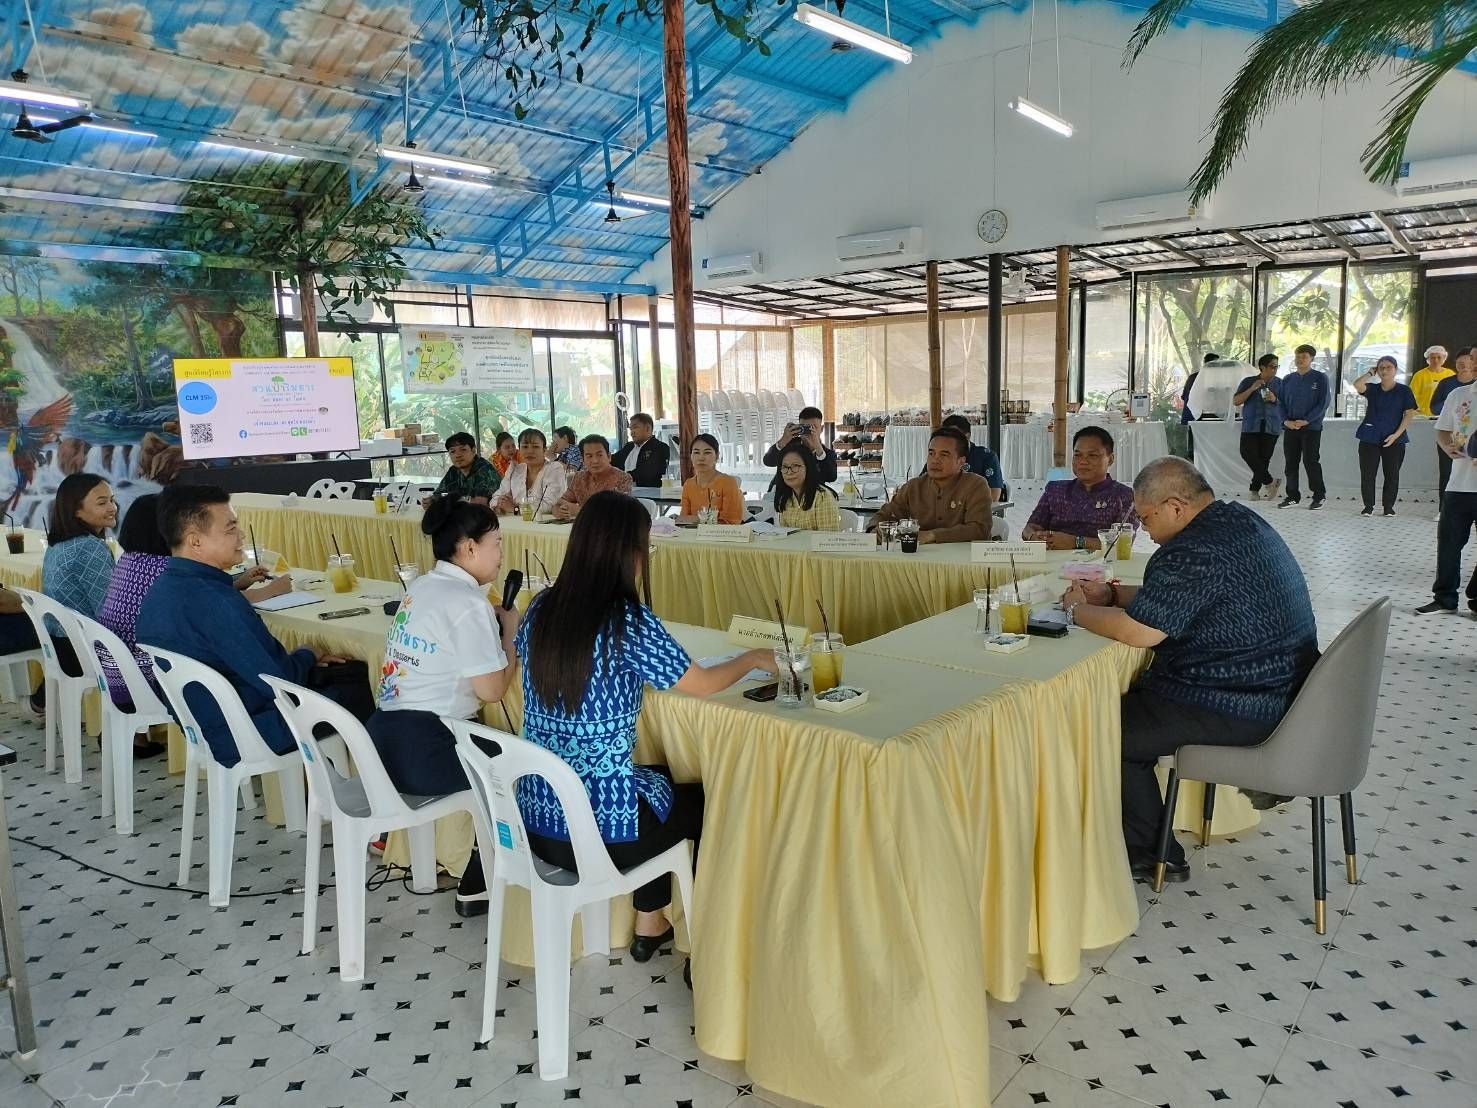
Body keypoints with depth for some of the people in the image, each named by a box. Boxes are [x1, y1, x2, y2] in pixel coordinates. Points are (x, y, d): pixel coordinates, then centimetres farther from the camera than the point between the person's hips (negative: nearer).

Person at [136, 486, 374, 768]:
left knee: (357, 670, 15)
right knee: (364, 688, 5)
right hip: (247, 738, -9)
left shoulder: (162, 588, 0)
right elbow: (278, 682, -24)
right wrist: (307, 656, -4)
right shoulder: (214, 602, -30)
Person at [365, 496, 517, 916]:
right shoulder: (468, 603, -14)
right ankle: (476, 887, 18)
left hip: (383, 739, 9)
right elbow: (490, 690, -13)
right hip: (422, 752, -9)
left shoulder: (420, 588, 13)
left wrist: (494, 623, 11)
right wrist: (510, 633, 1)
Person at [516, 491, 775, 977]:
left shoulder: (541, 608, -1)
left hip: (534, 815, 6)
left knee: (662, 778, 31)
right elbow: (702, 685, -7)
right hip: (599, 828, -6)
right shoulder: (628, 621, -19)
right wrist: (752, 659, 11)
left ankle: (650, 926, 40)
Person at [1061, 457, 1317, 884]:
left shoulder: (1199, 551, -25)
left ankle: (1151, 856, 15)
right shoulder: (1237, 520, 9)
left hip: (1240, 711, -11)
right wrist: (1112, 593, 10)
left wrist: (1078, 609, -9)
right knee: (1128, 697, 20)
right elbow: (1171, 599, 20)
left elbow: (1138, 631, -25)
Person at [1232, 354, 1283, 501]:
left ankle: (1255, 490, 8)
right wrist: (1252, 389, -9)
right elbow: (1235, 401, 1)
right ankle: (1270, 481, -1)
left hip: (1271, 427, 0)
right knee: (1248, 454, -15)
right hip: (1251, 426, 0)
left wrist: (1275, 399, -9)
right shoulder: (1248, 382, 9)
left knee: (1264, 459, -2)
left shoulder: (1280, 384, 11)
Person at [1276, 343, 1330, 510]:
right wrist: (1286, 420, -7)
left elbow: (1323, 403, -6)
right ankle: (1292, 496, 14)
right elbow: (1281, 402, 11)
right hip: (1290, 427, 4)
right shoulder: (1287, 380, 11)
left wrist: (1306, 420, -15)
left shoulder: (1320, 378, 0)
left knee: (1310, 461, -6)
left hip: (1312, 427, -4)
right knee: (1290, 462, 5)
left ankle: (1319, 495, 6)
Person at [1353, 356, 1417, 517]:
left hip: (1394, 439, -1)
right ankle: (1368, 506, 8)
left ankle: (1389, 506, 13)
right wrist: (1371, 373, -1)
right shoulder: (1372, 390, 7)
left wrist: (1396, 434, -10)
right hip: (1369, 437, 1)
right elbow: (1357, 385, -15)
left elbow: (1409, 414, -1)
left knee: (1392, 474, 3)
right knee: (1367, 473, 0)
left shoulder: (1404, 390, 3)